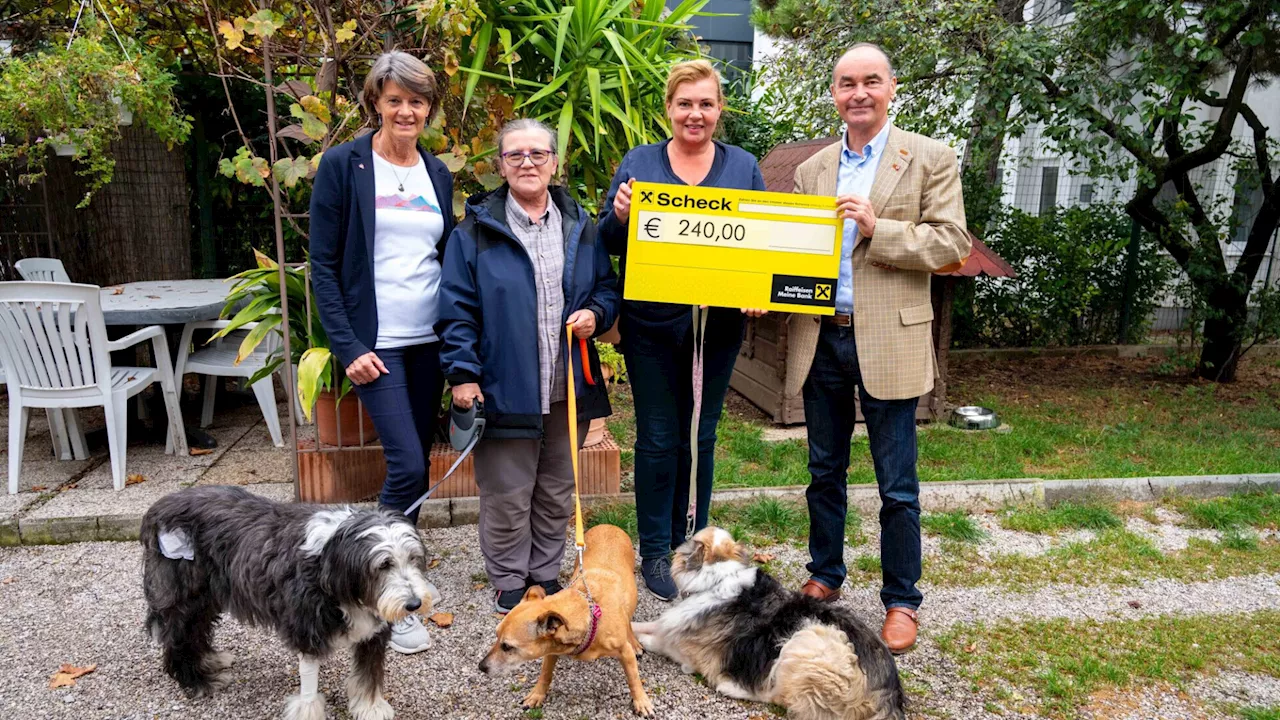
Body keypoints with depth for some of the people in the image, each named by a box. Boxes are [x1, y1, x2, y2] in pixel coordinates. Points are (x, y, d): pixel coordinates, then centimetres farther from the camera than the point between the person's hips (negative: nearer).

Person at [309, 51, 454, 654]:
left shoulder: (437, 173, 11)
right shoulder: (343, 165, -4)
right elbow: (323, 264, -6)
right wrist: (348, 346, -13)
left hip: (429, 339, 5)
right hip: (375, 342, -5)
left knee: (415, 465, 11)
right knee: (407, 465, -12)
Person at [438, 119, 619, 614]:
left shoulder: (581, 226, 8)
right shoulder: (476, 230, -3)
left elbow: (608, 286, 15)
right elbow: (457, 308, -5)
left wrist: (596, 315, -6)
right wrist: (462, 373, -11)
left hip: (569, 388, 4)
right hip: (505, 388, -4)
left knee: (558, 490, 16)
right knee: (507, 496, 6)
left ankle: (546, 572, 34)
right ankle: (508, 581, 25)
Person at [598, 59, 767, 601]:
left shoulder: (743, 166, 8)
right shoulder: (639, 162, 4)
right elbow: (609, 243, 3)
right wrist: (620, 216, -19)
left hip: (718, 324, 2)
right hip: (652, 323, -1)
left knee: (701, 437, 10)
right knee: (658, 438, 3)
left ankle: (691, 542, 26)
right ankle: (655, 552, 18)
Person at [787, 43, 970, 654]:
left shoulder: (929, 159, 0)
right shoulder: (811, 170, 12)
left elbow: (954, 242, -7)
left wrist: (879, 229, -18)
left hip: (888, 343, -4)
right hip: (820, 339, 4)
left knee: (897, 487, 4)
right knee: (825, 472, 16)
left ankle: (901, 601, 20)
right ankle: (825, 577, 33)